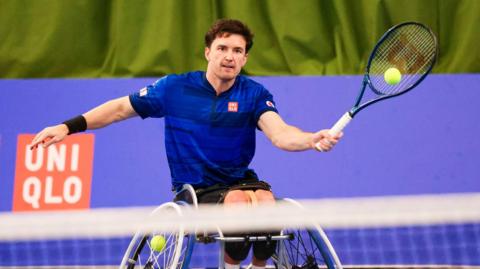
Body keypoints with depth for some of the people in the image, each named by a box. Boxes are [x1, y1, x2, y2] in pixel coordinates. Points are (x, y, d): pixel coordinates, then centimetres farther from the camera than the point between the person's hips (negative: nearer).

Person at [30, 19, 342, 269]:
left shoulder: (254, 95, -3)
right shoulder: (175, 88, -2)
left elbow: (280, 133, -20)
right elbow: (122, 107, 7)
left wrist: (311, 140, -43)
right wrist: (68, 127, -2)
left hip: (241, 180, 2)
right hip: (196, 191, -2)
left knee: (265, 200, -34)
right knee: (239, 201, -35)